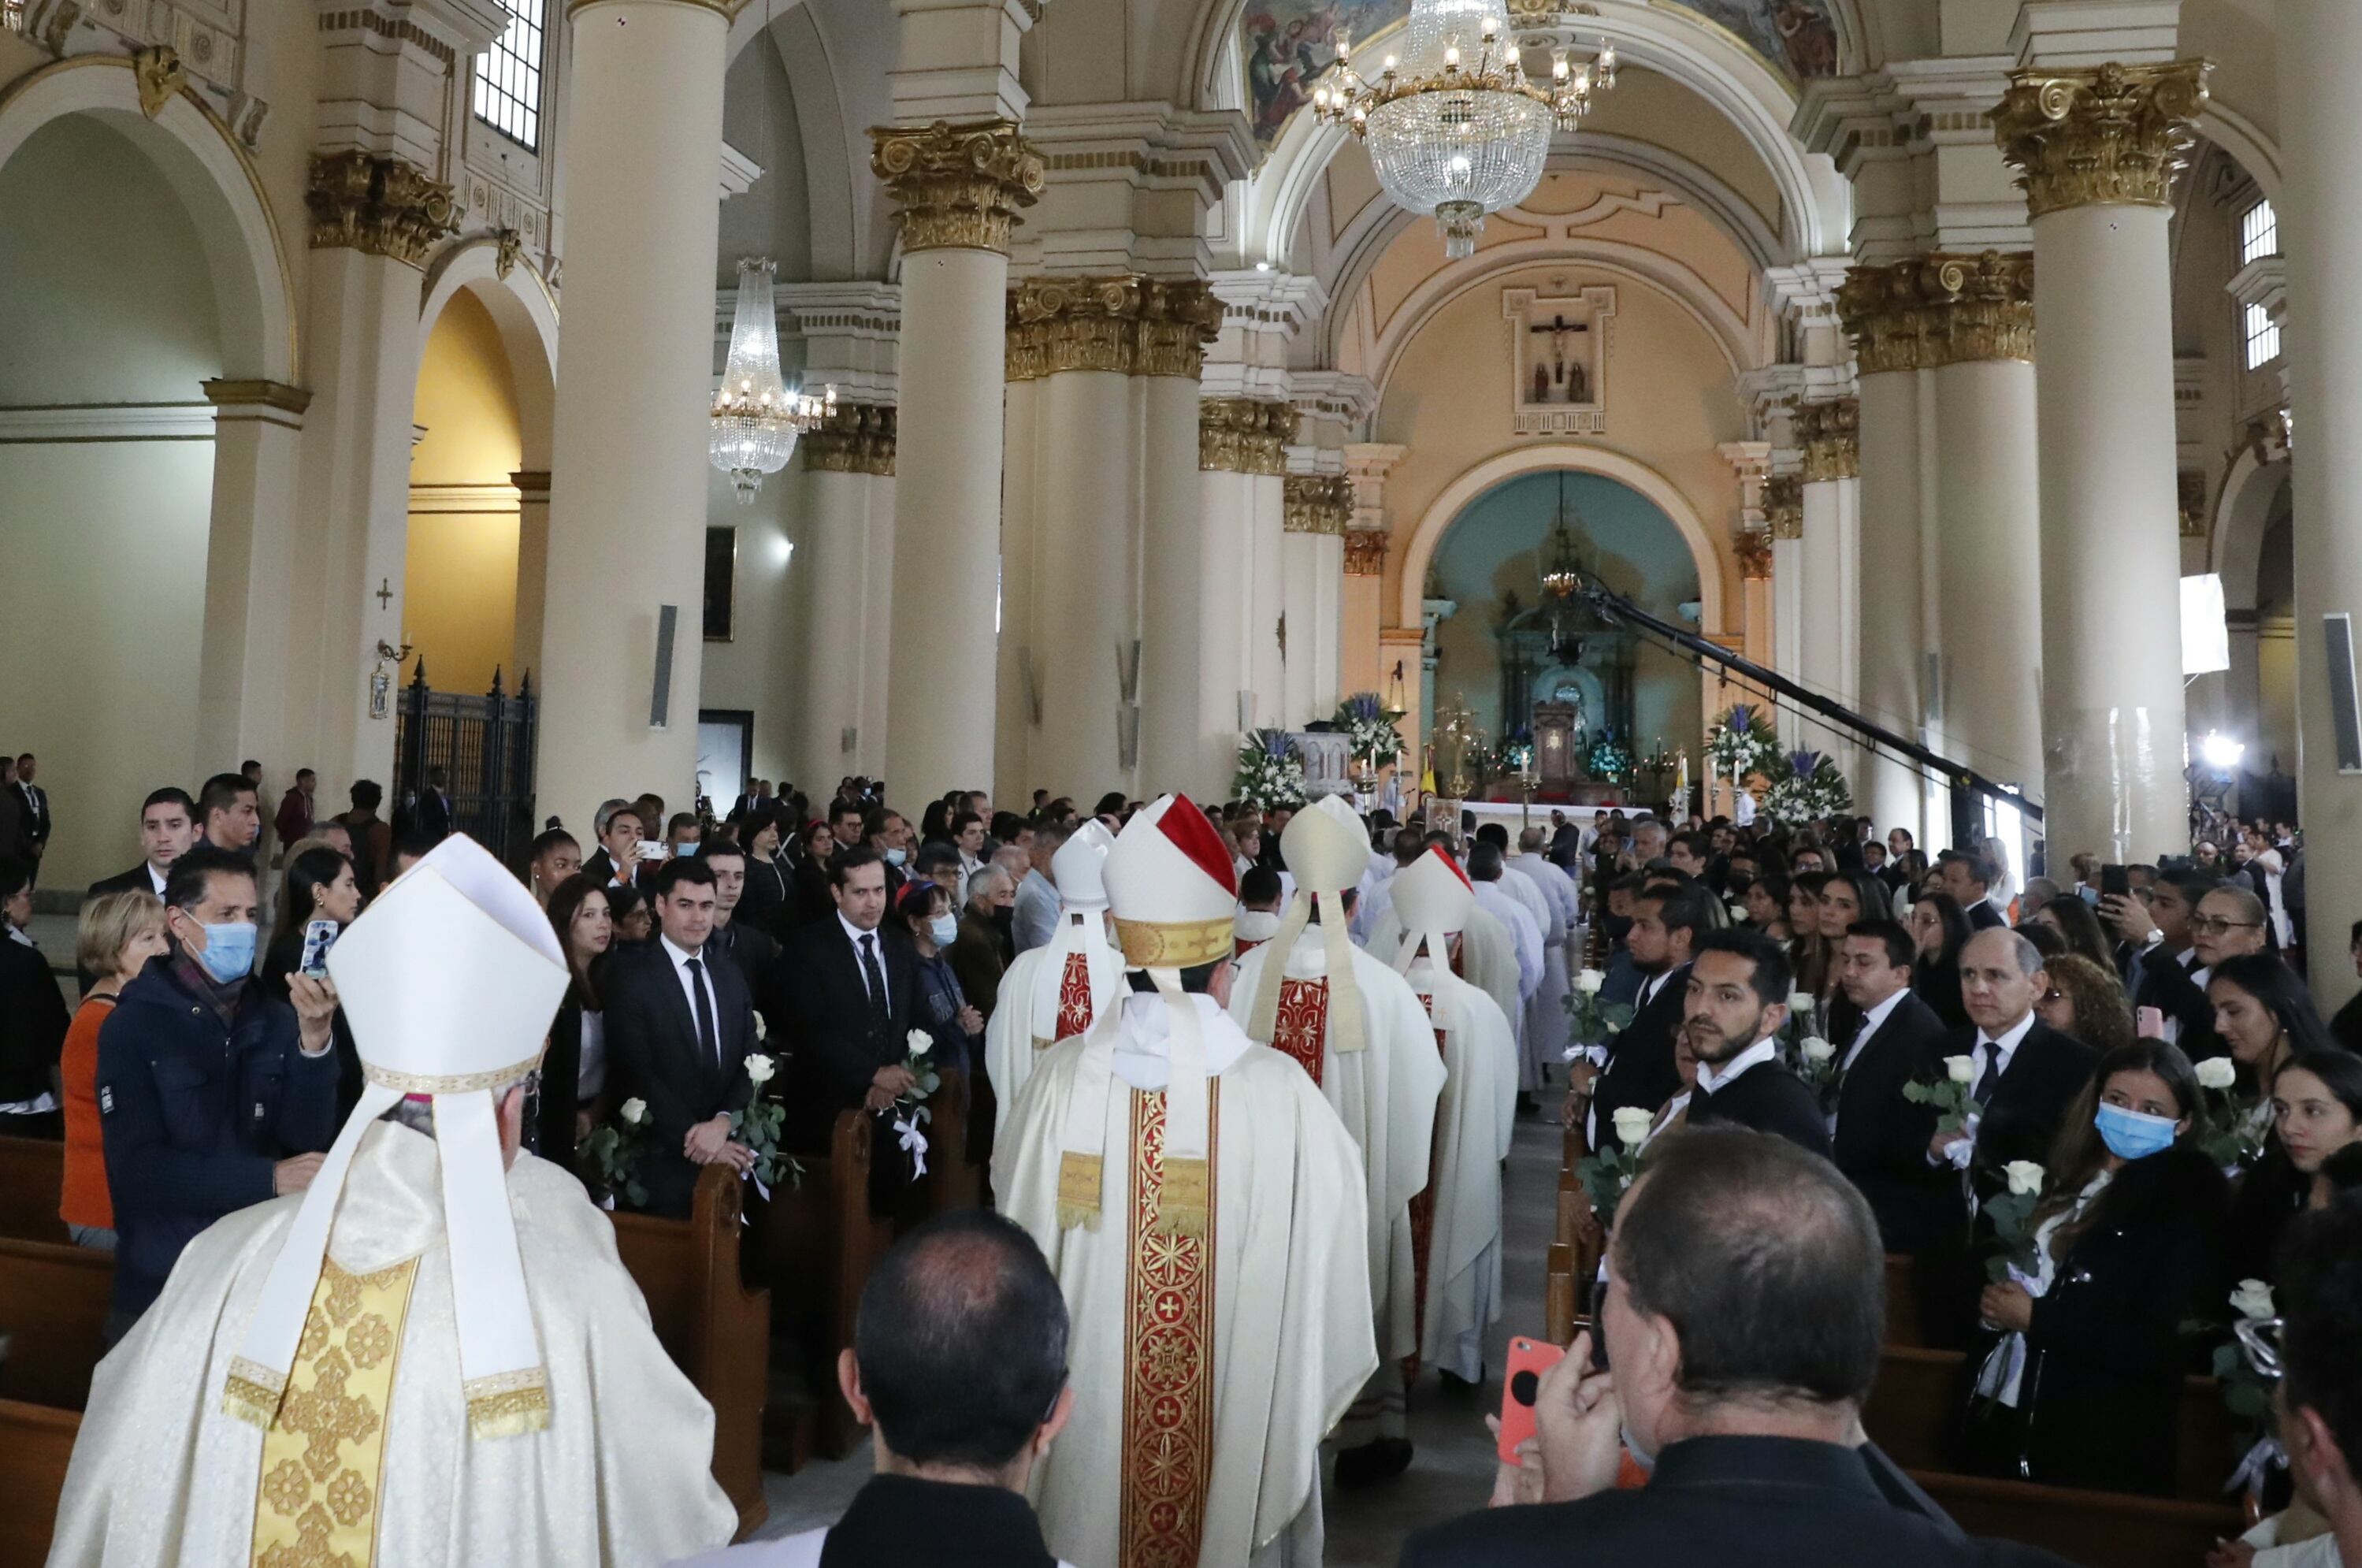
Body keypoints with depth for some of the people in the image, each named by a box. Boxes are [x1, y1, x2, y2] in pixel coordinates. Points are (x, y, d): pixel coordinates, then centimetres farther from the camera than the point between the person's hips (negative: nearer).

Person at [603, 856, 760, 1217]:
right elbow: (636, 1071, -12)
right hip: (662, 1162, -5)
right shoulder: (630, 973, -6)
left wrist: (722, 1122, -12)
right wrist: (694, 1137, -16)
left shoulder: (731, 976, 12)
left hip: (728, 1156, 5)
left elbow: (750, 1062, 6)